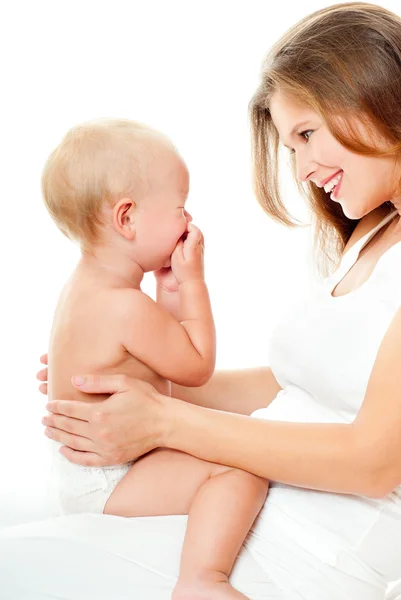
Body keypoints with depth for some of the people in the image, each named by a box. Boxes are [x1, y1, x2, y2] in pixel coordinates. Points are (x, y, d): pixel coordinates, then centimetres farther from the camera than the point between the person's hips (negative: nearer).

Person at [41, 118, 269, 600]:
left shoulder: (81, 285, 6)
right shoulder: (126, 307, -28)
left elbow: (167, 352, 13)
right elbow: (198, 367, -16)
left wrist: (170, 290, 0)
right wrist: (192, 283, -11)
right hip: (103, 485, -11)